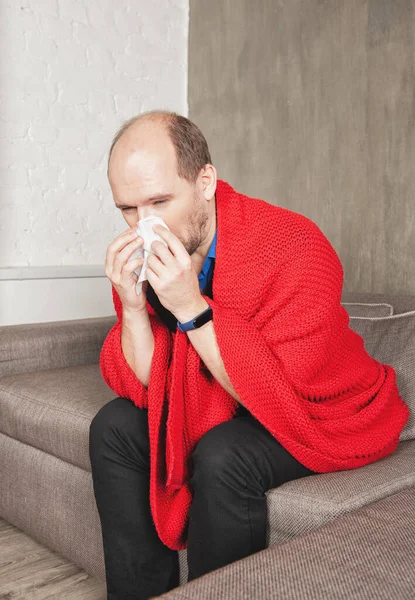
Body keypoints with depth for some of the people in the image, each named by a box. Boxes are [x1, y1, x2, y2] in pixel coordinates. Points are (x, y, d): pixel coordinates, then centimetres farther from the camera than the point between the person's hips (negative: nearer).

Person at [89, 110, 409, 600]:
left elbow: (278, 398, -30)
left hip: (325, 416, -6)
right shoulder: (146, 253, -9)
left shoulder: (295, 249, -28)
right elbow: (143, 387, -9)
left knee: (223, 456, -31)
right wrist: (132, 305, -26)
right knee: (113, 428, -5)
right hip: (220, 408, 6)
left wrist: (191, 307, -36)